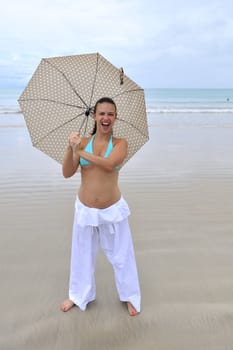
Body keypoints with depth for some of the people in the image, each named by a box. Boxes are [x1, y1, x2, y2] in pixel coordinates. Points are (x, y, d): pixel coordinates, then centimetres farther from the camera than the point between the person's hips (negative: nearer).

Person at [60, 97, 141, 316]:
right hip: (85, 209, 2)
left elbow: (109, 164, -26)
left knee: (121, 255, 12)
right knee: (82, 255, 17)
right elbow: (67, 173, -10)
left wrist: (80, 152, -20)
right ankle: (79, 295, 41)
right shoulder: (83, 142, -1)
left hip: (112, 210, -2)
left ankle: (130, 296, 35)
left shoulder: (120, 143, -6)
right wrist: (70, 147, -24)